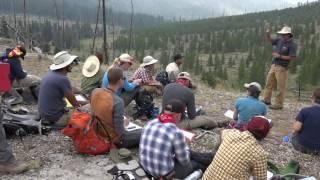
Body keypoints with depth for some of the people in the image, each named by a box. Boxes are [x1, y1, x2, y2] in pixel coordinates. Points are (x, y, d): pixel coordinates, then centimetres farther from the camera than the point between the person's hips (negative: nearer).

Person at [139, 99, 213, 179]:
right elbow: (184, 161, -11)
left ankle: (207, 158, 48)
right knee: (196, 163, 23)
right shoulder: (176, 133, -25)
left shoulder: (150, 123, -5)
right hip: (164, 174, -6)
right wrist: (184, 145, 10)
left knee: (190, 153, 26)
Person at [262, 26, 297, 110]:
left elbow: (292, 57, -17)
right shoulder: (279, 40, 8)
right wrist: (268, 34, -1)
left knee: (280, 87, 0)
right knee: (269, 84, 13)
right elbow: (270, 40, 19)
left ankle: (279, 104, 8)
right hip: (273, 66, 7)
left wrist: (280, 56, -16)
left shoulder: (292, 44, -11)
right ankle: (266, 100, 24)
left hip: (282, 68, -7)